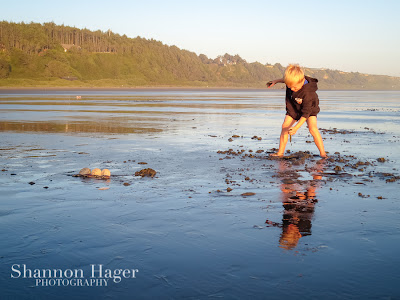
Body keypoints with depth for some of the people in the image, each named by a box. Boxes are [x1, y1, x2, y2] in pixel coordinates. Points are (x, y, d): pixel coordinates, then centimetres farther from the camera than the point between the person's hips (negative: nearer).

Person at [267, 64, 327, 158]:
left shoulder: (308, 93, -40)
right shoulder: (293, 81, -25)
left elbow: (306, 113, -36)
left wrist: (296, 127, -40)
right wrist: (276, 81, 0)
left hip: (309, 109, -6)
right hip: (294, 109, 6)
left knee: (312, 128, -26)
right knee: (285, 126, -7)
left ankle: (323, 153, -19)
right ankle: (280, 152, 1)